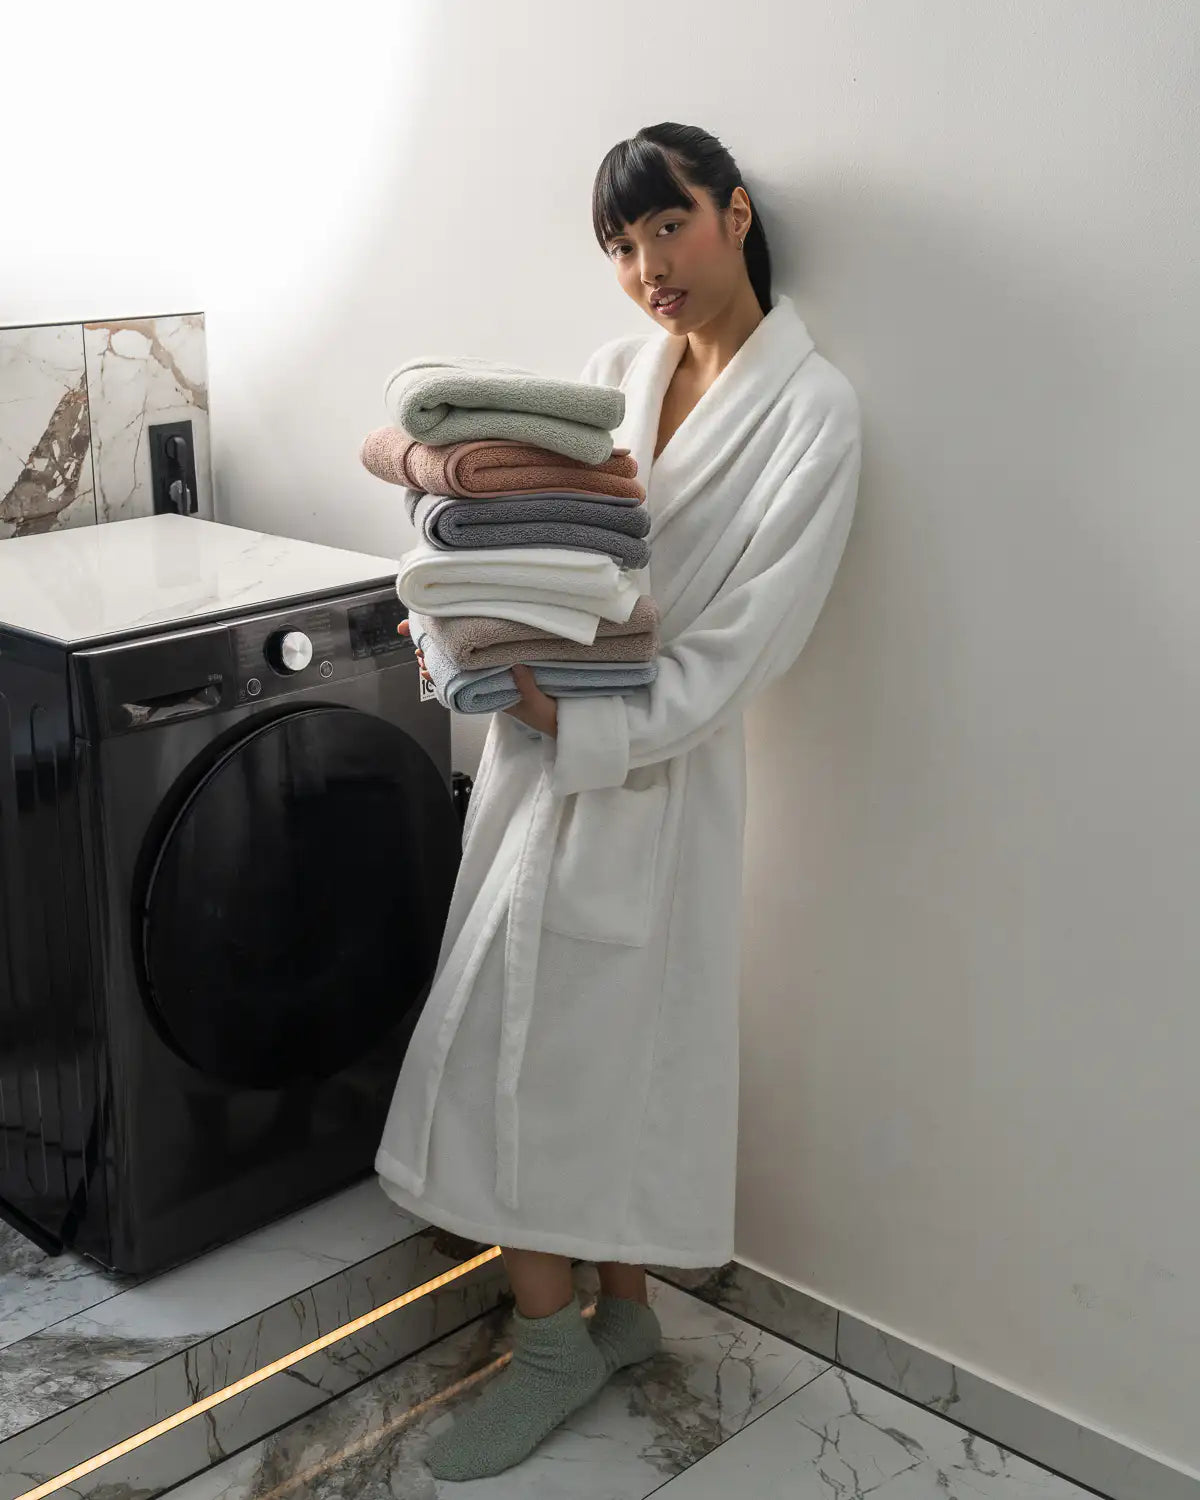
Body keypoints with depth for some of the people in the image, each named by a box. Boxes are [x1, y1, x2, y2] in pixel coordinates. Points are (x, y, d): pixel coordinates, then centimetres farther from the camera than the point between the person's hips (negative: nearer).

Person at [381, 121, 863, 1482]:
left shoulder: (810, 410, -10)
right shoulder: (613, 371, 9)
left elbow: (749, 638, -15)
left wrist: (576, 716, -22)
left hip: (657, 765, -6)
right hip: (539, 739, 6)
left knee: (611, 1043, 3)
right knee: (522, 1036, 10)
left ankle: (564, 1335, 24)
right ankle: (612, 1316, 27)